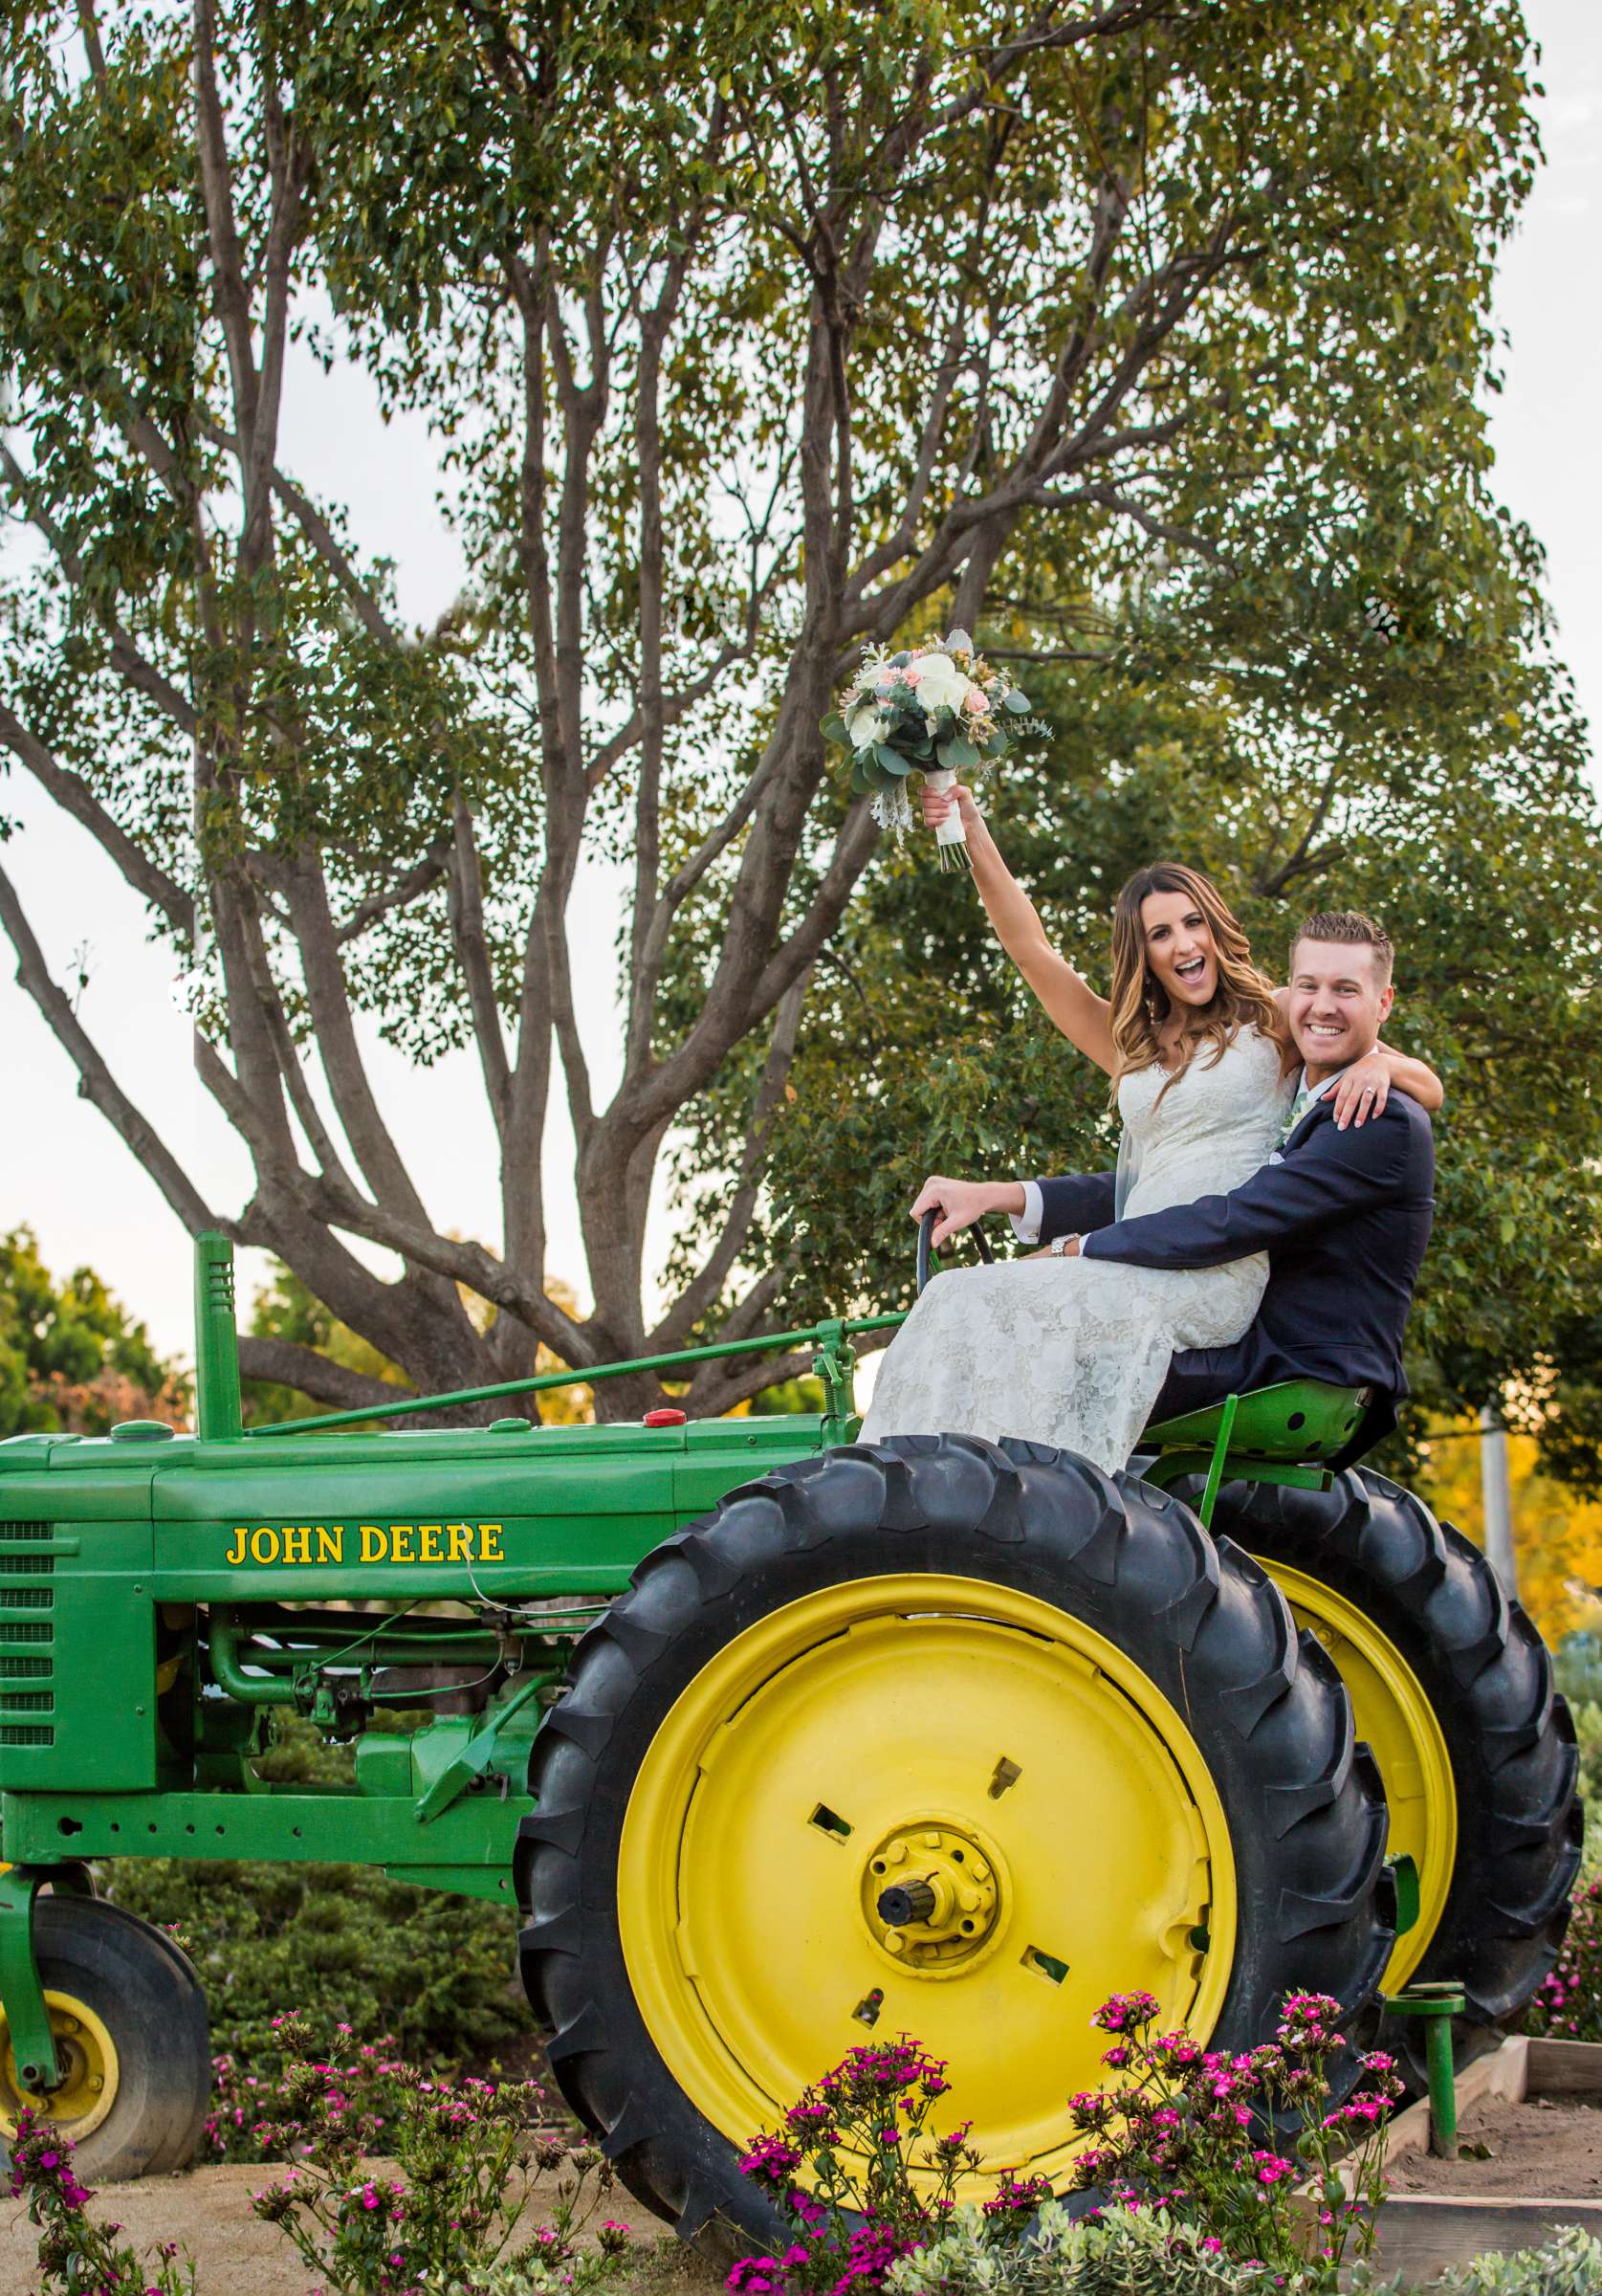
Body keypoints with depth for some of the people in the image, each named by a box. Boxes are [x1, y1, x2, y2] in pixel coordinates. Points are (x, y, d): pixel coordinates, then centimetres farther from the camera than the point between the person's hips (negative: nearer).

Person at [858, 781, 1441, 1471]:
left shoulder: (1275, 1021, 14)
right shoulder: (1129, 1044, 26)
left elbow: (1429, 1087, 13)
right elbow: (1031, 949, 18)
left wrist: (1374, 1063, -9)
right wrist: (972, 835, 9)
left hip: (1219, 1277, -5)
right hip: (1132, 1266, 5)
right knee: (963, 1298, -24)